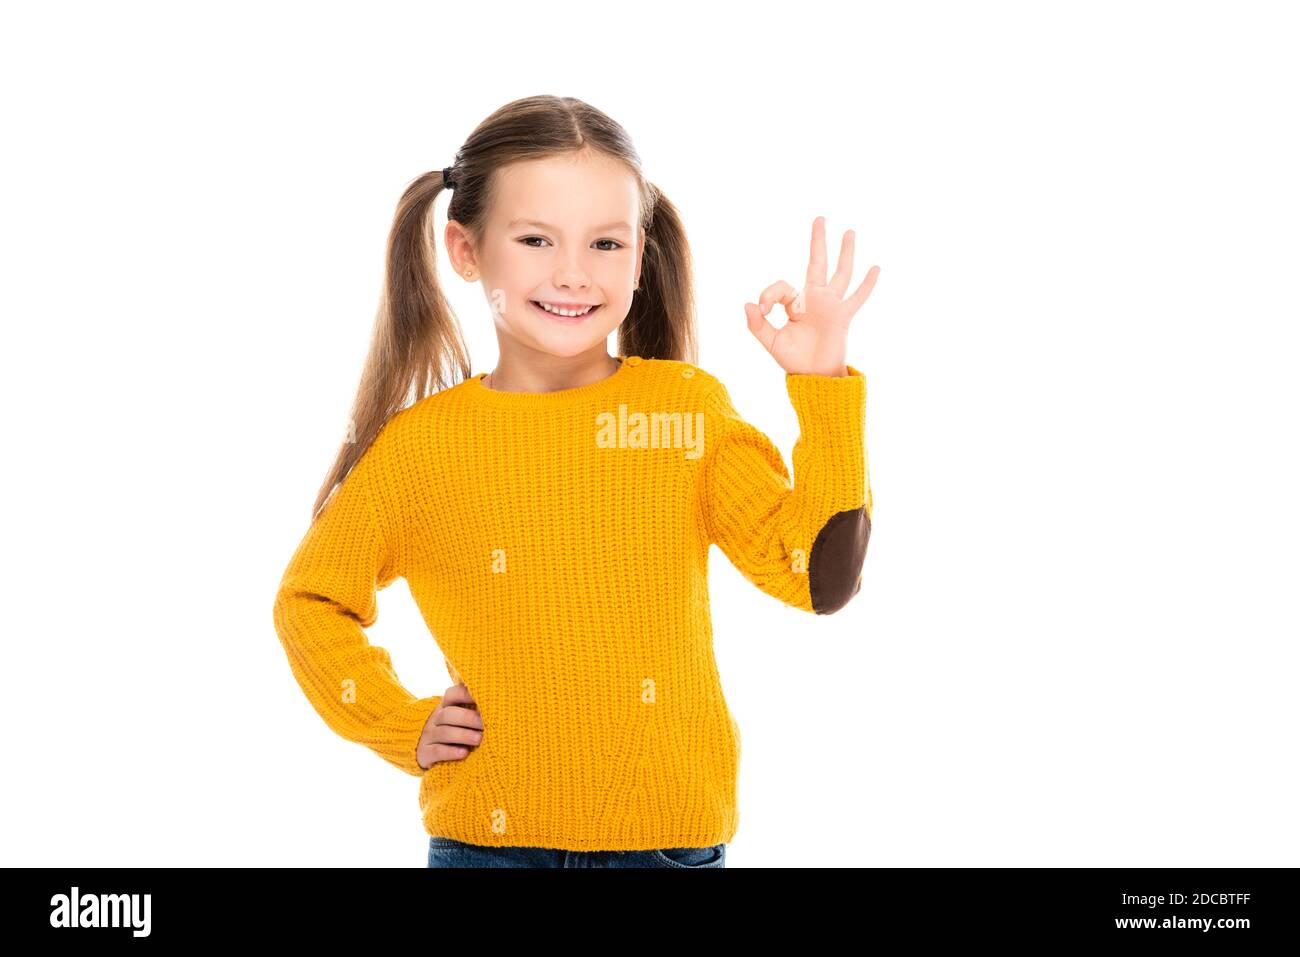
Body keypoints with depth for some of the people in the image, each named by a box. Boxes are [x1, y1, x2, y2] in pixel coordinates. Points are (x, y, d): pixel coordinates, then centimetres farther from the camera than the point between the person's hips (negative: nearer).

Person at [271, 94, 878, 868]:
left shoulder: (690, 407, -1)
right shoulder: (418, 445, -2)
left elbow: (822, 579, -8)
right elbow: (310, 600, 14)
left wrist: (825, 388, -13)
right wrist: (403, 727, 4)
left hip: (672, 835, 0)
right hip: (486, 835, 0)